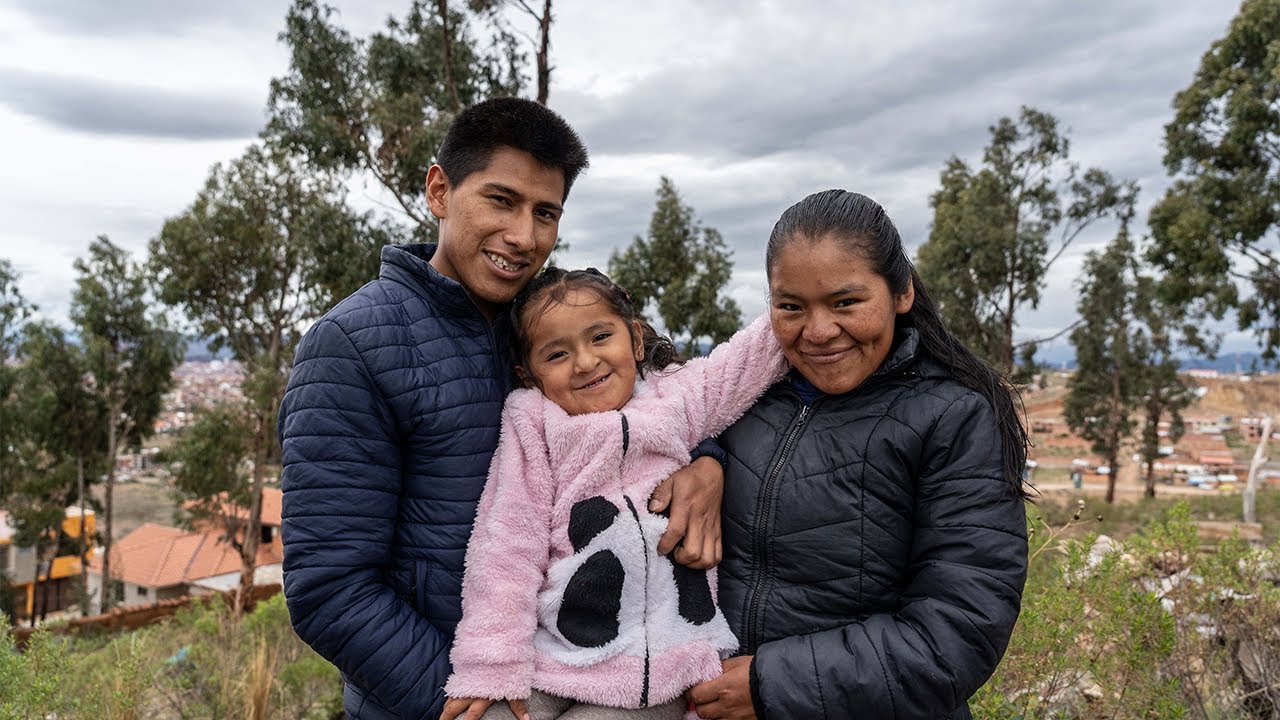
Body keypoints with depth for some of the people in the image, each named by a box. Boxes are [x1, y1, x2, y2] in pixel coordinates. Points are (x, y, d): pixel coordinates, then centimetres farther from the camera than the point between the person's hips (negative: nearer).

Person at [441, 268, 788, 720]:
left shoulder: (676, 397, 2)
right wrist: (492, 667, -9)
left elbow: (754, 353, 6)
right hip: (550, 665, 0)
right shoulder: (534, 429, -5)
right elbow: (509, 547, -7)